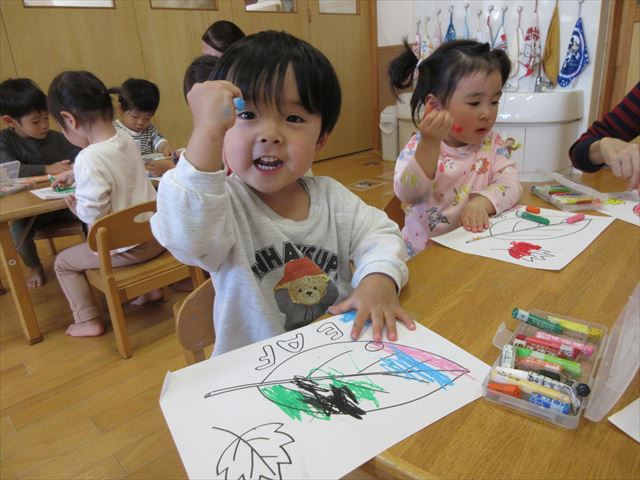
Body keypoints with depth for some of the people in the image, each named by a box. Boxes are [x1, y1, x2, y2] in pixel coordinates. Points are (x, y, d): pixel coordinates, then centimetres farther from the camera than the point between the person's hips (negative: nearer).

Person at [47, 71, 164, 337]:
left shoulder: (88, 159, -25)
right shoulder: (125, 138, 0)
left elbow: (94, 214, -25)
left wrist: (76, 207, -4)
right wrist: (74, 173, 33)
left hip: (125, 247, -7)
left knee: (63, 262, 15)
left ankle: (88, 322, 21)